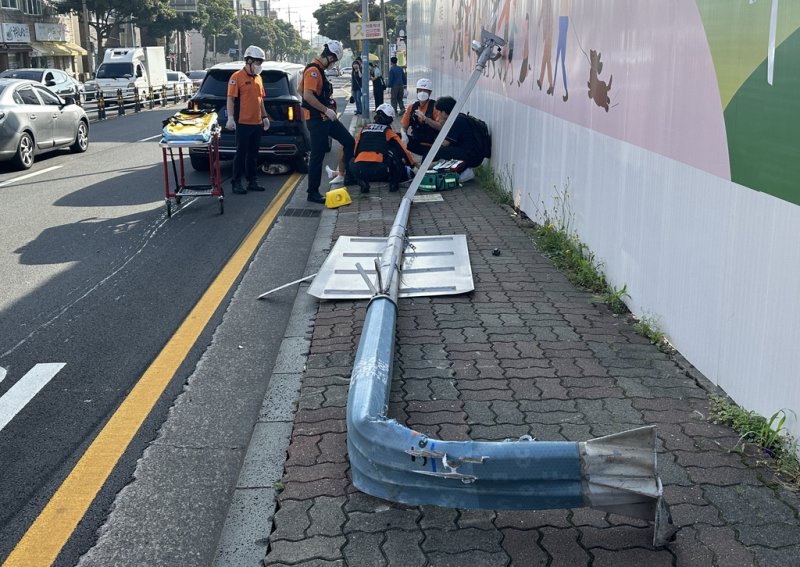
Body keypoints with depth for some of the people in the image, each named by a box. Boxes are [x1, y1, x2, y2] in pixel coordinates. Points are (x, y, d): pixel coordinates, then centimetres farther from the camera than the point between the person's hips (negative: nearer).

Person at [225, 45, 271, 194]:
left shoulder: (258, 77, 15)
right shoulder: (237, 77, -8)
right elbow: (230, 99, -13)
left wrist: (265, 117, 20)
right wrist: (230, 118, -21)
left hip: (257, 123, 7)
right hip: (243, 123, -7)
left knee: (253, 153, 12)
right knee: (241, 153, -3)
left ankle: (252, 181, 19)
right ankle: (236, 183, 4)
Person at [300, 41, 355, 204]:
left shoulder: (319, 70, 14)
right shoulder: (313, 70, -18)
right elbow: (307, 96, -27)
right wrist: (326, 110, -22)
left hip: (325, 118, 10)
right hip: (316, 119, -10)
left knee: (349, 141, 12)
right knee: (317, 156, -4)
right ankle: (313, 193, 4)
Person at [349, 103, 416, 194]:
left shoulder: (364, 129, 22)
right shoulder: (388, 131, 13)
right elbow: (402, 151, 16)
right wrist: (413, 165, 30)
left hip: (359, 170, 3)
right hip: (379, 170, -3)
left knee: (352, 161, 37)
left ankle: (362, 182, 11)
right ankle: (394, 182, 13)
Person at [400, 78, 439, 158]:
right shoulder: (412, 107, 7)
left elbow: (440, 127, -19)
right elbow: (404, 126, 7)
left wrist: (425, 119, -30)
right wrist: (404, 135, -16)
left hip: (431, 146, -5)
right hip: (415, 142, 5)